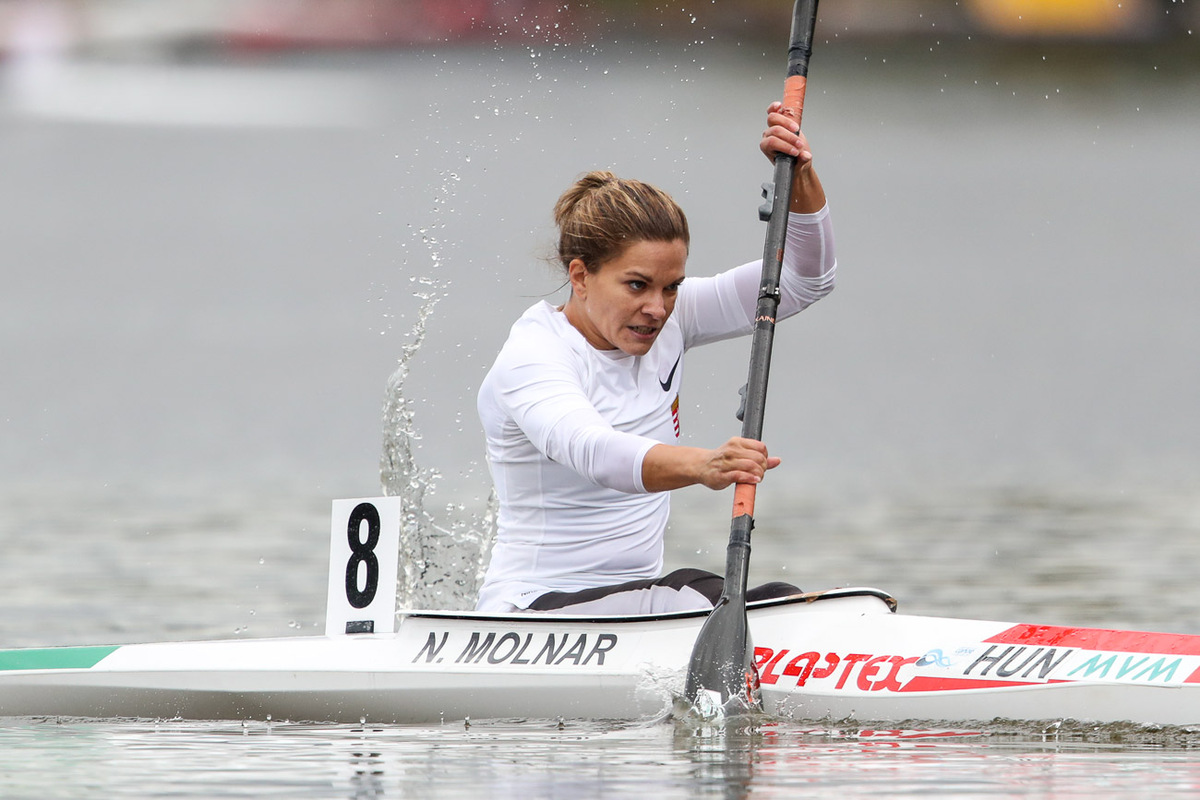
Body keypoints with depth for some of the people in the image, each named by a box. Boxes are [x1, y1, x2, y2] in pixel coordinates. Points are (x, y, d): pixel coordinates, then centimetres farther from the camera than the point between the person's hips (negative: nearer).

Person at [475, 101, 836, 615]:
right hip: (534, 612, -7)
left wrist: (799, 177, -15)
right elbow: (588, 448, -38)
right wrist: (701, 466, -57)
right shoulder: (529, 360, -17)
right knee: (693, 599, -32)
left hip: (634, 602, 7)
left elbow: (803, 281, 3)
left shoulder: (666, 321, 5)